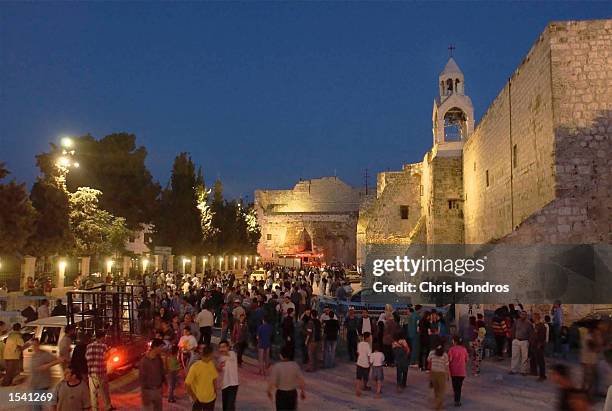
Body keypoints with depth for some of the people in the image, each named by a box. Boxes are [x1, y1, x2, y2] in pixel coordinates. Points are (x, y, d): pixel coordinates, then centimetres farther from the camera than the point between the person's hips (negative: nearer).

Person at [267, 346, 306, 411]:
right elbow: (301, 379, -6)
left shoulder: (276, 366, -17)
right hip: (292, 392, 2)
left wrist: (269, 391, 3)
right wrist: (303, 391, 8)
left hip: (281, 393, -2)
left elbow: (272, 381, -17)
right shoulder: (295, 365, -9)